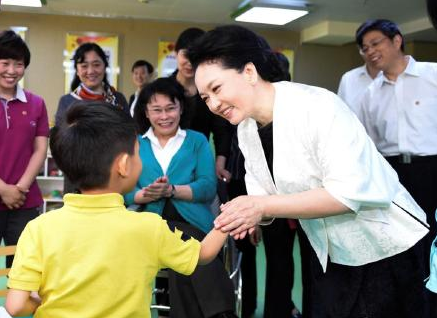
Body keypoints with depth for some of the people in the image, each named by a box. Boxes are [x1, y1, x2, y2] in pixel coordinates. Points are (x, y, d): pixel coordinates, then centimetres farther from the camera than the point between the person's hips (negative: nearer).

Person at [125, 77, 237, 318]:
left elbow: (208, 188, -1)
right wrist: (147, 194, -17)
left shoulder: (197, 141, 12)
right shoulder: (135, 143, 16)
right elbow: (124, 190, 5)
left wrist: (171, 190, -16)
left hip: (191, 223, 0)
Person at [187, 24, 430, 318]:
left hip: (386, 247, -6)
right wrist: (250, 215, -21)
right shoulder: (246, 128, -2)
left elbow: (350, 193, -30)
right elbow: (264, 197, 2)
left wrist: (263, 207, -30)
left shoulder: (318, 107, -25)